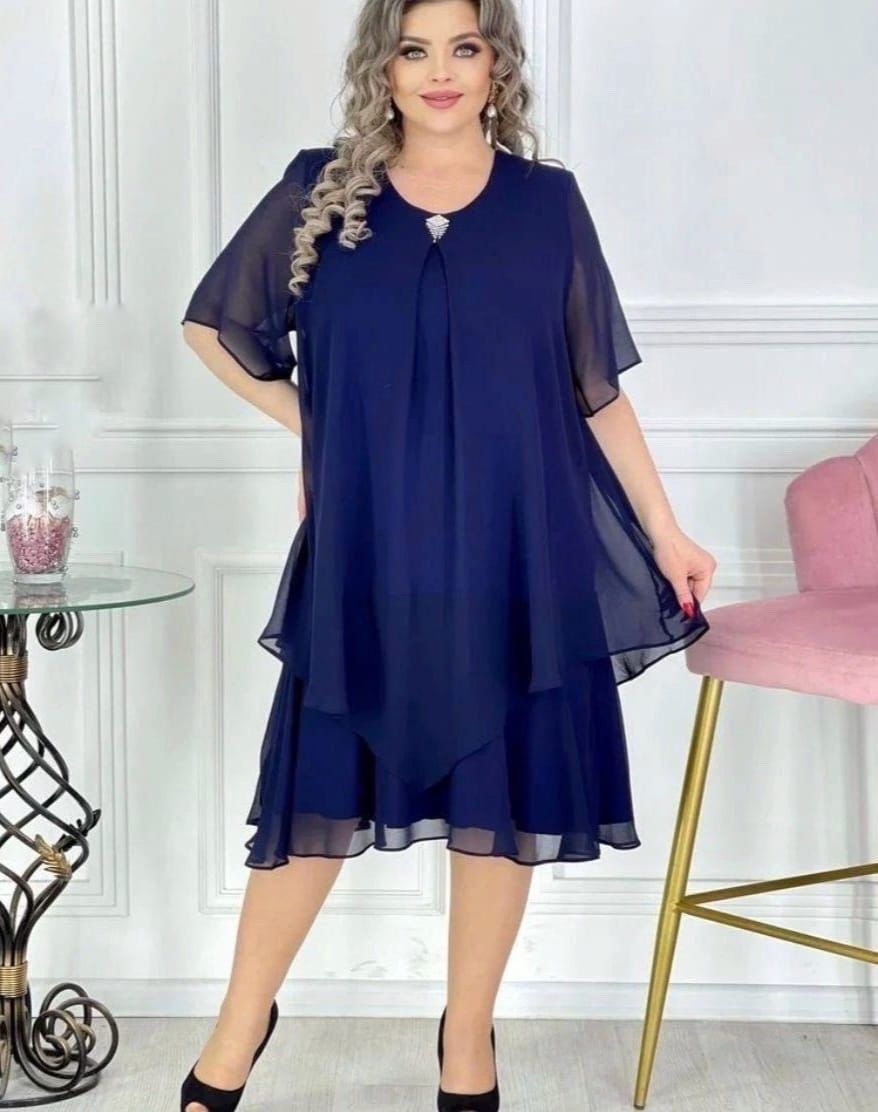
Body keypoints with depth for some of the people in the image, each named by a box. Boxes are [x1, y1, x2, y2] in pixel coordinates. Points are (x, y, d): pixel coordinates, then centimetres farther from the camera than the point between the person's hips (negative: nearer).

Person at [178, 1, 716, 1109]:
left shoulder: (547, 201, 3)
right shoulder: (320, 190, 1)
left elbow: (598, 391, 6)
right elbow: (211, 324, 12)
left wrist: (664, 531, 5)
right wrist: (316, 425, 4)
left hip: (516, 557, 1)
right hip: (365, 558, 0)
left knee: (501, 794, 8)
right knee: (320, 788, 8)